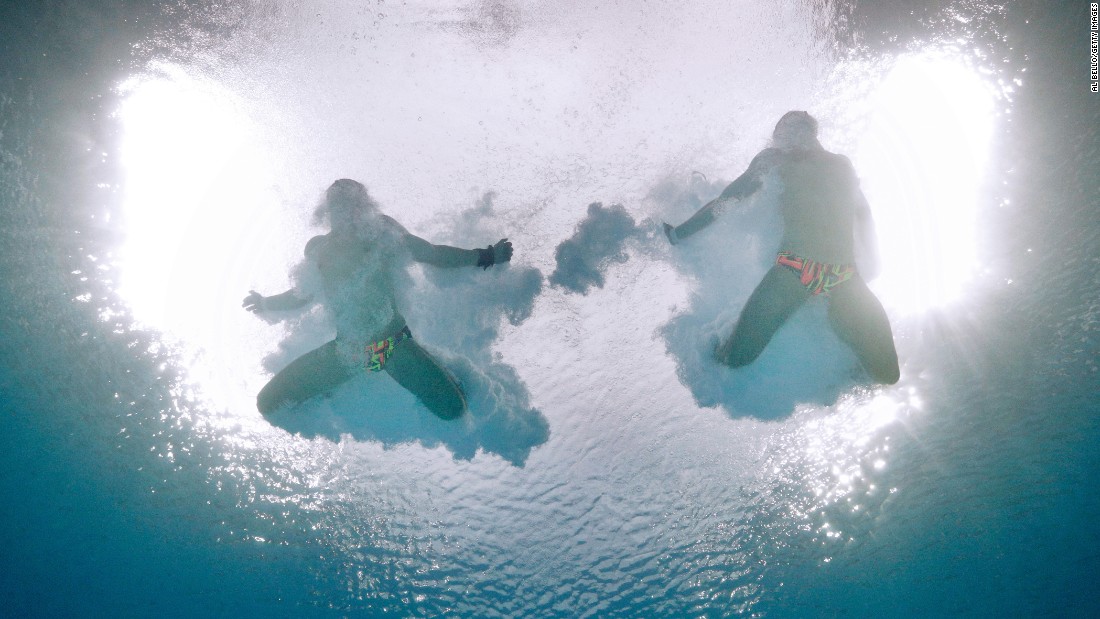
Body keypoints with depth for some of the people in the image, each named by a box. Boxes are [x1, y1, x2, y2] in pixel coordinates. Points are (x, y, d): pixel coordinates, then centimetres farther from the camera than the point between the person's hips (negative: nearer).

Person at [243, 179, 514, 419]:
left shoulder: (381, 233, 3)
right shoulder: (317, 248, 11)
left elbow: (433, 254, 9)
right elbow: (302, 295, 27)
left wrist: (486, 256, 7)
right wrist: (266, 303, 20)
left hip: (395, 347, -2)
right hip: (344, 352, 3)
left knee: (452, 408, -17)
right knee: (268, 403, -2)